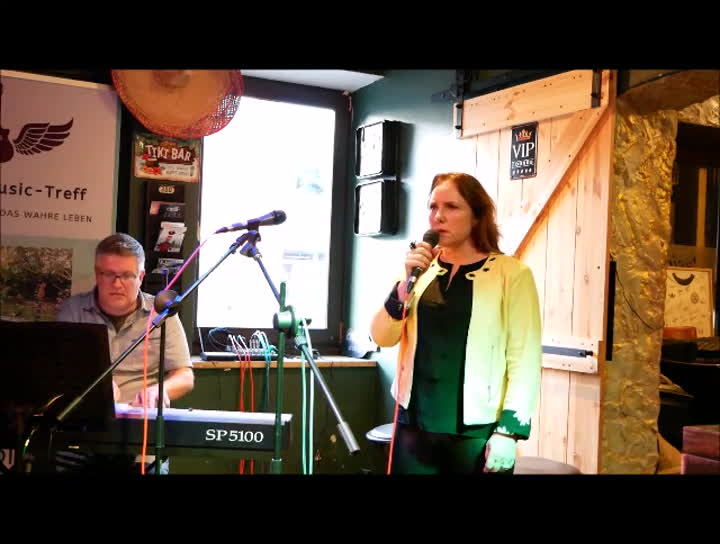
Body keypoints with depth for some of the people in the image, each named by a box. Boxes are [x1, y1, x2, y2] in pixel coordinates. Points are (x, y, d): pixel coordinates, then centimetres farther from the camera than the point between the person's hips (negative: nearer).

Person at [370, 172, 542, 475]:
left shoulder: (512, 274, -6)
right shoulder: (421, 270, 7)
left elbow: (525, 359, -8)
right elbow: (382, 338, 4)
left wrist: (509, 430, -12)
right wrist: (407, 282, -9)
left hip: (477, 431, -3)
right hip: (415, 424, 4)